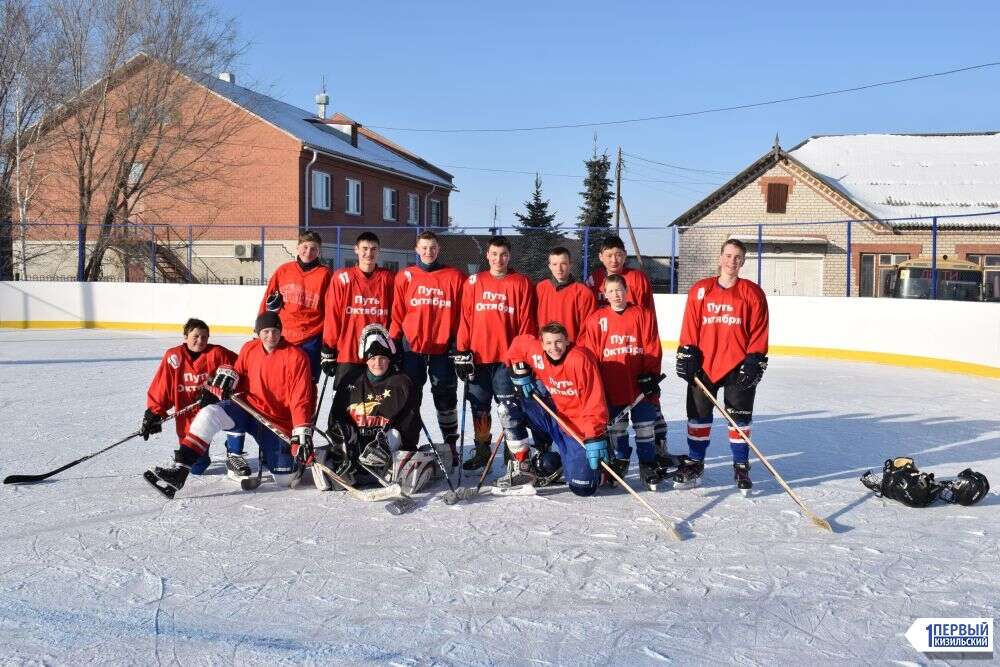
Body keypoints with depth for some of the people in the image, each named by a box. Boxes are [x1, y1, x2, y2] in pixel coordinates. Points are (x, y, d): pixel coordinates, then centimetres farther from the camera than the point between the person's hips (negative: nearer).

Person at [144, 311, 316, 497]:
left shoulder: (296, 357, -12)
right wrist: (227, 374, -6)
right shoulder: (249, 349, 2)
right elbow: (238, 371, 19)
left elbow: (300, 400, -15)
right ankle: (180, 470, -29)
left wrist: (303, 435, -22)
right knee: (209, 414, -28)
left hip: (277, 423, -3)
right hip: (247, 408, 3)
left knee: (286, 480, -5)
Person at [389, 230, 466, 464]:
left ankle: (451, 445, 18)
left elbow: (462, 314, 3)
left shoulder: (454, 277, 2)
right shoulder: (405, 277, 5)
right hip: (412, 347, 1)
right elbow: (397, 314, 5)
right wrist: (394, 344, 1)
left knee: (446, 399, 6)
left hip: (443, 347, -1)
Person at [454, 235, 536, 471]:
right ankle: (482, 450, 29)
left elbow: (526, 321, 0)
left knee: (509, 409, -8)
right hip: (478, 356, 3)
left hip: (507, 357, -3)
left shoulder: (521, 283, 2)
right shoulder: (474, 282, 7)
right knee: (479, 407, 13)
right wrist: (462, 352, 0)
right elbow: (465, 318, 5)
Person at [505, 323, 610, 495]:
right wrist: (520, 372, 2)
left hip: (579, 428, -5)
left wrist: (595, 439, -29)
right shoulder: (536, 353, -9)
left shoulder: (580, 359, -25)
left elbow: (594, 403, -25)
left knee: (582, 487, -14)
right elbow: (518, 344, 14)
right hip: (554, 415, 5)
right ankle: (522, 466, -2)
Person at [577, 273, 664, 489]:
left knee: (644, 426, 5)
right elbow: (589, 352, 3)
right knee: (616, 426, 12)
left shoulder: (642, 315, 0)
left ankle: (648, 466, 16)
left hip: (640, 384, -1)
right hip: (611, 386, 1)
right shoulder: (596, 319, 2)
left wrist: (651, 375, -6)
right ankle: (620, 461, 29)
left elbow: (652, 348, 0)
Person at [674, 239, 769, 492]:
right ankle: (695, 464, 19)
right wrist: (687, 355, -3)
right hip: (703, 365, 1)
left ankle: (741, 466, 16)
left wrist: (755, 361, -7)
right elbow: (690, 326, 4)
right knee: (698, 415, 7)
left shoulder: (753, 293, 2)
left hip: (739, 366, -1)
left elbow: (759, 331, 0)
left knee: (740, 417, 4)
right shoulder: (699, 290, 5)